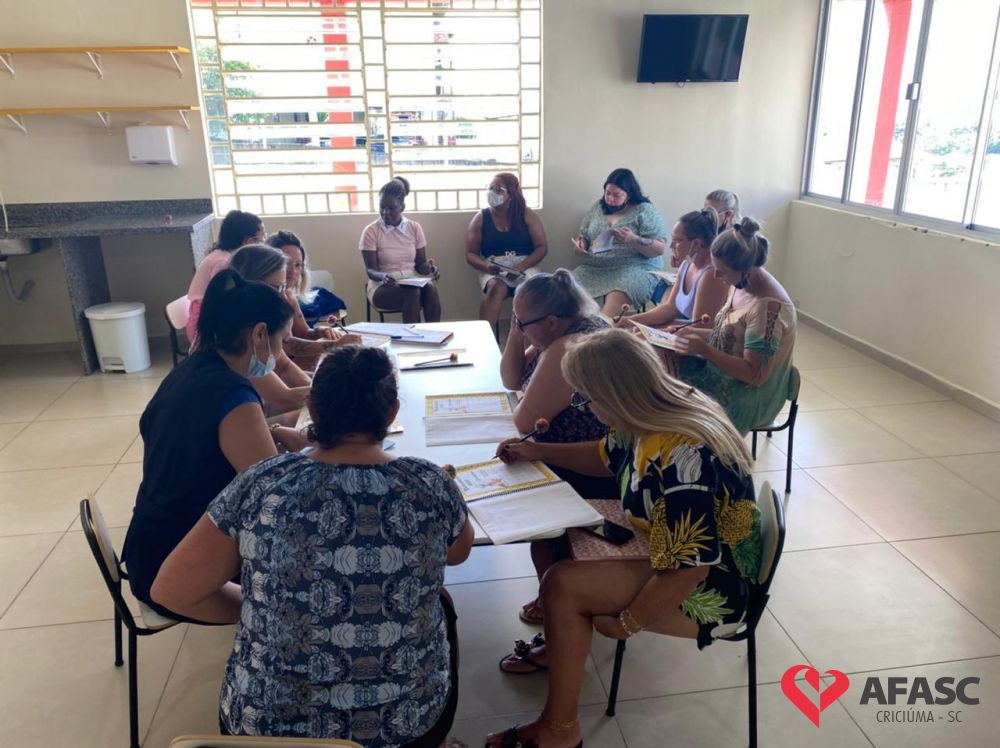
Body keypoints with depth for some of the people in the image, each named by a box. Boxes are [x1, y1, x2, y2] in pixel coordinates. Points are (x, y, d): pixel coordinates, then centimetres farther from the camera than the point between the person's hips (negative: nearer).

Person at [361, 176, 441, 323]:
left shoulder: (414, 228, 5)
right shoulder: (371, 231, -5)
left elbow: (420, 263, 9)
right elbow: (371, 270, -8)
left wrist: (429, 268, -16)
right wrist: (383, 276, -32)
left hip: (412, 281, 3)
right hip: (383, 286, -3)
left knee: (430, 287, -31)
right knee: (413, 293, -34)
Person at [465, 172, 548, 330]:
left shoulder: (527, 215, 3)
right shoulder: (481, 218, 5)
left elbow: (542, 248, 0)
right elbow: (470, 254, 5)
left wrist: (520, 267, -16)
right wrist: (486, 267, -17)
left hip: (524, 267, 0)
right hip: (493, 270, 0)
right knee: (496, 289, -35)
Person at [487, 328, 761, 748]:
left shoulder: (680, 459, -35)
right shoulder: (653, 415, -7)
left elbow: (689, 569, -31)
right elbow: (607, 458, 15)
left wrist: (626, 623, -18)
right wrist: (537, 452, 11)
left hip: (711, 589, -9)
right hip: (666, 546, 9)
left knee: (563, 585, -17)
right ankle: (559, 645, 30)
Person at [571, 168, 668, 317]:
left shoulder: (645, 210, 1)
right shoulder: (598, 207, 16)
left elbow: (660, 249, -5)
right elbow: (583, 236, 23)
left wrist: (633, 240, -22)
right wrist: (580, 242, -2)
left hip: (634, 269, -4)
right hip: (595, 268, 5)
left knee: (617, 297, -38)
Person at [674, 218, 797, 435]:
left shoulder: (768, 306, -26)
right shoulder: (742, 284, -1)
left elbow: (755, 375, -24)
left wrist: (705, 350, -26)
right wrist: (695, 333, -3)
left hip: (750, 395, -8)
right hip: (722, 371, 8)